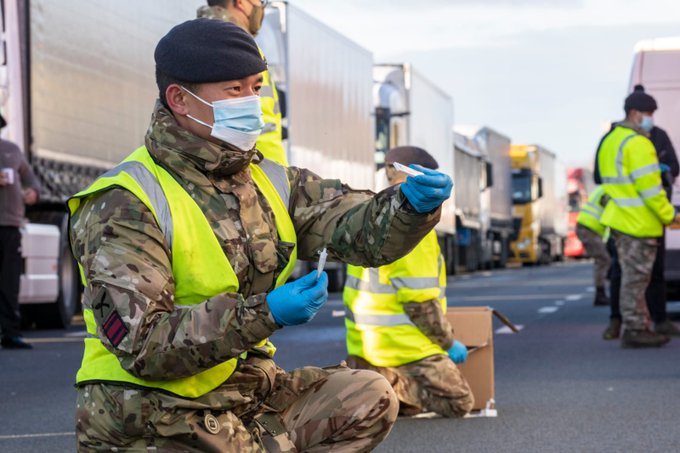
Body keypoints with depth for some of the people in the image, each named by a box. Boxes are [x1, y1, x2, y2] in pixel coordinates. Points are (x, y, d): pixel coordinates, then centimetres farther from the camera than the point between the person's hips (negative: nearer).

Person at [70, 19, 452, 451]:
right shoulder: (124, 205, -15)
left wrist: (411, 205, -23)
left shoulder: (270, 182, 8)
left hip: (246, 395, 7)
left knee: (368, 398, 0)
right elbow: (142, 345, -23)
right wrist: (263, 315, -30)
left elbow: (362, 230, 0)